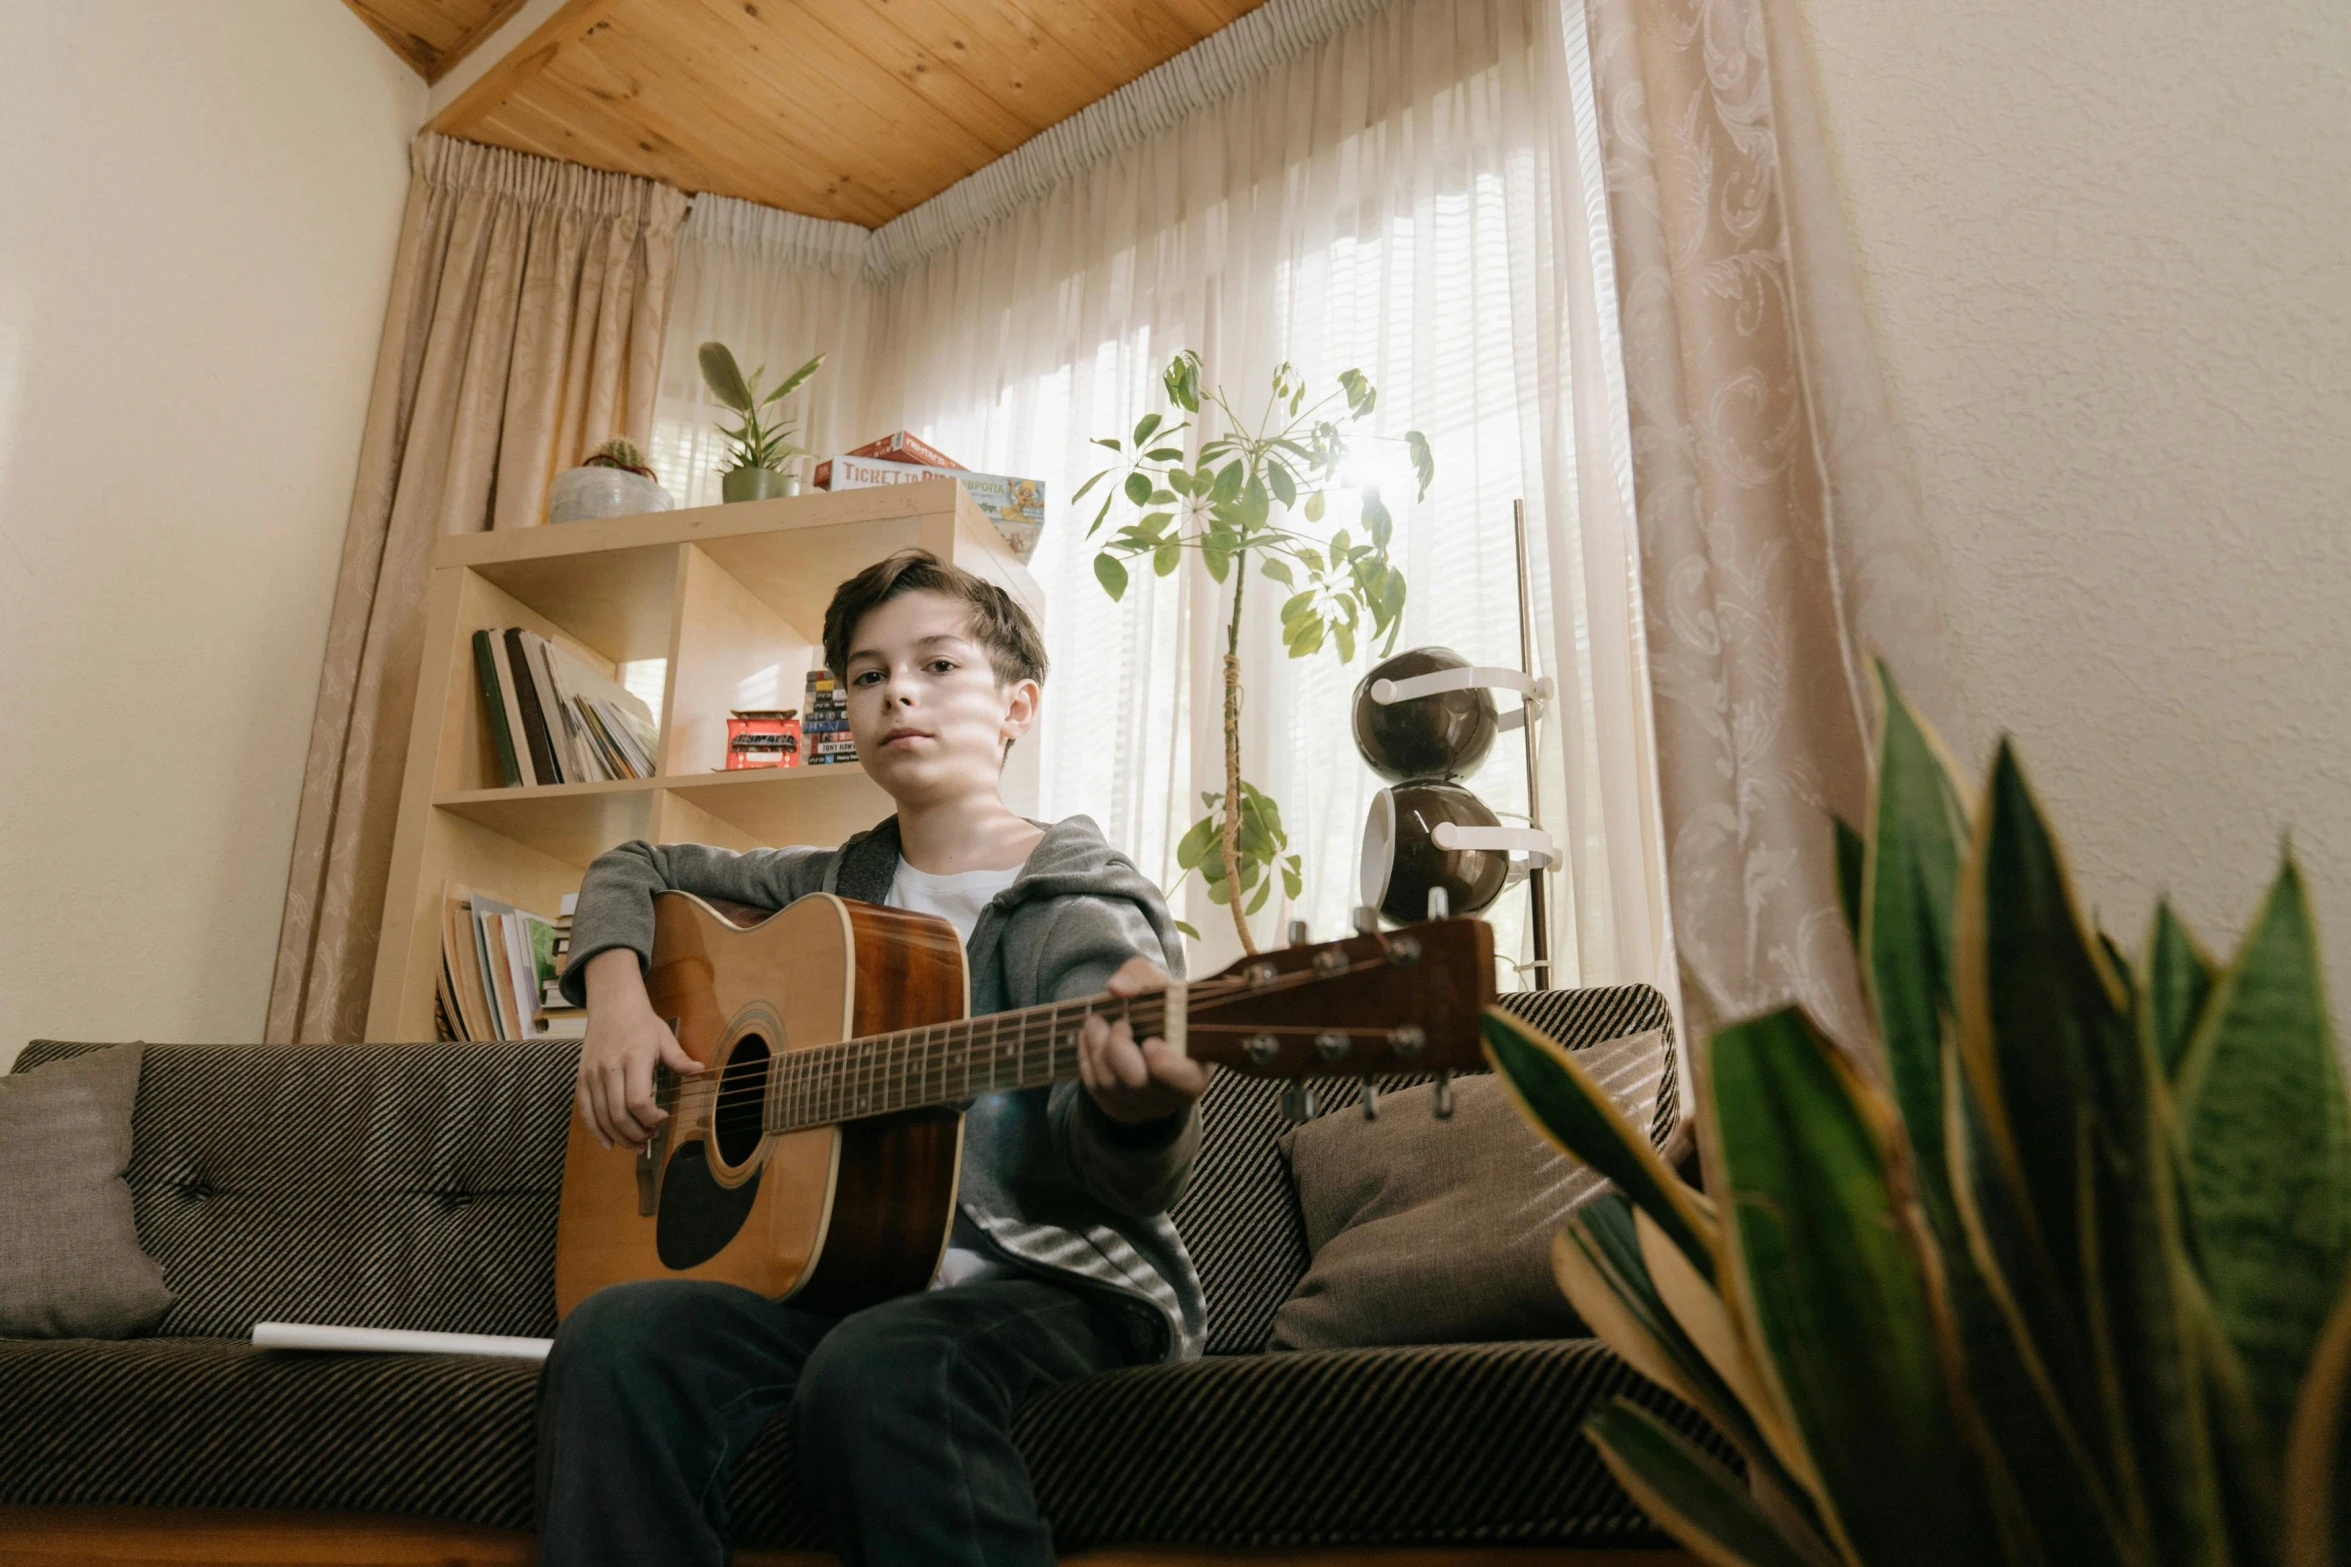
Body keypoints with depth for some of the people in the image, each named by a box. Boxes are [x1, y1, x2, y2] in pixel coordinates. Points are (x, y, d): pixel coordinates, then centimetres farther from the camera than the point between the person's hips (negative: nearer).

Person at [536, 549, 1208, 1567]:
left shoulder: (1079, 901, -1)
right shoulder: (836, 889, 16)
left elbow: (1110, 1176, -17)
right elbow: (635, 871, 30)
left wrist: (1138, 1105, -42)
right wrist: (616, 996, 9)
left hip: (1053, 1281, -4)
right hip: (839, 1279, 5)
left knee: (874, 1368, -37)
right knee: (616, 1340, -25)